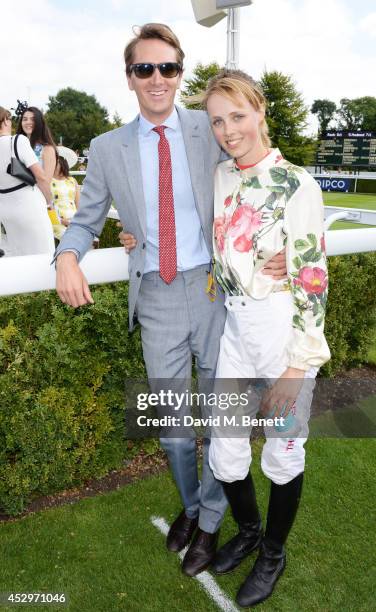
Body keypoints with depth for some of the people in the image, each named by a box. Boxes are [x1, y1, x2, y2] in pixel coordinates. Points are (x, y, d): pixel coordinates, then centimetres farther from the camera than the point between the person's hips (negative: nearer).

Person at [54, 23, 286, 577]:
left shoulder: (211, 131, -1)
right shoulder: (107, 149, 3)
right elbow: (86, 220, 9)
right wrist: (68, 256, -13)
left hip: (215, 289, -1)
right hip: (156, 299, 2)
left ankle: (210, 521, 37)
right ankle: (190, 504, 46)